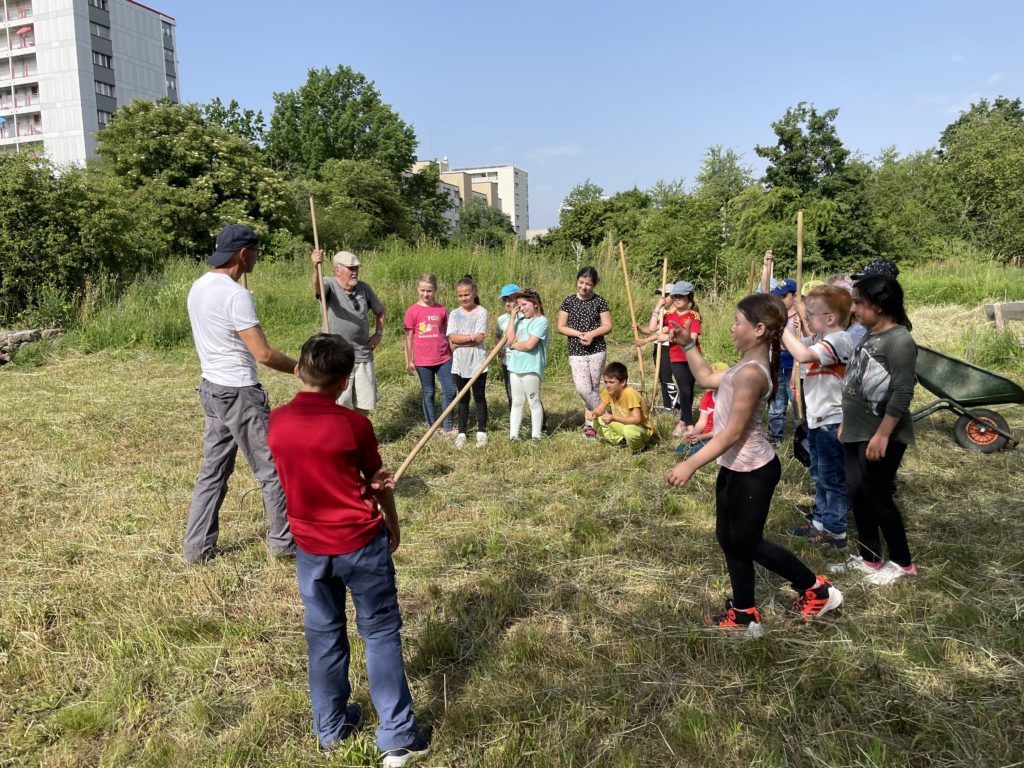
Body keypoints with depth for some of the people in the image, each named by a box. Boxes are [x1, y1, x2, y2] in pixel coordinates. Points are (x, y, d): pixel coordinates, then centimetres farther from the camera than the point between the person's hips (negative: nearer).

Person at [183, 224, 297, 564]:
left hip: (211, 388, 9)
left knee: (213, 470, 16)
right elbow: (263, 353, -21)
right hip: (240, 393, -9)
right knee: (272, 468, 5)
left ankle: (197, 547, 21)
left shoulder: (198, 287, 8)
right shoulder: (236, 295, -20)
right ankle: (284, 541, 16)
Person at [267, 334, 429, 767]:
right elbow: (380, 485, -3)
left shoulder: (276, 422, -4)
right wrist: (393, 527, 13)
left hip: (311, 549, 4)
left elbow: (316, 472, 4)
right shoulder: (354, 424, -15)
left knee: (324, 638, 17)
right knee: (381, 634, 7)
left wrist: (365, 482, -5)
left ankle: (331, 729, 32)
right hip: (362, 544, -4)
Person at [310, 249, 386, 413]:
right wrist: (316, 267, -54)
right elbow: (317, 287, -34)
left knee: (365, 403, 14)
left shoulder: (364, 288, 5)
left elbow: (381, 311, 20)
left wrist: (379, 333, 6)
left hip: (364, 356, 4)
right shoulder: (329, 285, -8)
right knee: (340, 404, -1)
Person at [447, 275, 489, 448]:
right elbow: (452, 338, -7)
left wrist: (459, 341, -13)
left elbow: (480, 337, -16)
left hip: (477, 362, -3)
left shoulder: (481, 312, -6)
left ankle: (482, 432, 15)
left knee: (479, 397, 6)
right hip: (459, 363, 3)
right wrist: (471, 338, -16)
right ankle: (462, 432, 19)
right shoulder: (454, 314, 5)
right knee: (462, 399, 12)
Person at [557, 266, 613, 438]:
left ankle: (590, 422, 19)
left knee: (594, 387, 4)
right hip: (576, 352, 0)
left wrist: (592, 334, -16)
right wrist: (579, 334, -12)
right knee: (582, 388, -11)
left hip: (597, 350, 0)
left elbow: (607, 326, 1)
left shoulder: (599, 301, 1)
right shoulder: (569, 301, 2)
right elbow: (560, 326, 2)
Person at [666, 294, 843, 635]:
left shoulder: (750, 373, -26)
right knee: (729, 539, 16)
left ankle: (818, 590, 25)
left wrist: (691, 464, -26)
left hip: (752, 472, -10)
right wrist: (689, 345, 14)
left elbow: (733, 432, -27)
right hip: (734, 468, 10)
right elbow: (706, 379, 21)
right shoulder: (747, 365, 6)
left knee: (748, 543, 6)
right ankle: (744, 613, 30)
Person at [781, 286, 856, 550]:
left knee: (832, 478, 2)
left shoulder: (839, 340, -22)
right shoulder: (818, 339, 8)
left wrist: (782, 327, -28)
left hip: (832, 422, -10)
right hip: (817, 419, 10)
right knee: (819, 476, 20)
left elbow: (802, 354, -37)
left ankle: (836, 532, 14)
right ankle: (820, 521, 34)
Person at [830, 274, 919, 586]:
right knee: (856, 494, 13)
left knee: (877, 497, 1)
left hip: (880, 436, -9)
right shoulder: (869, 336, 10)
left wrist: (882, 435, -23)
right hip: (856, 433, 9)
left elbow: (902, 393, -22)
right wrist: (846, 422, 20)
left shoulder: (899, 340, -17)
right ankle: (869, 557, 27)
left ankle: (902, 563, 18)